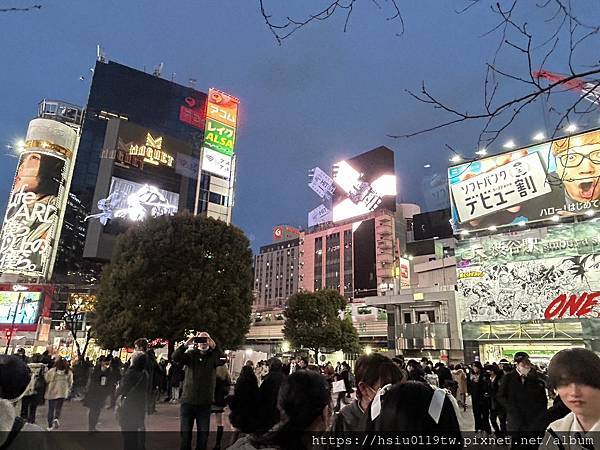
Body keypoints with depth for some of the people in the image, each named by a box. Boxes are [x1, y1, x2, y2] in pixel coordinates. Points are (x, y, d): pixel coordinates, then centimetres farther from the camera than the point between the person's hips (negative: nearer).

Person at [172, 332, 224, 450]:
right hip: (188, 401, 0)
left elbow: (222, 361, -23)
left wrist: (214, 347, -35)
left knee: (203, 433, 11)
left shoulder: (213, 356, -2)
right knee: (185, 433, 12)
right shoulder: (191, 355, -1)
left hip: (205, 403, 0)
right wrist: (186, 345, -29)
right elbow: (175, 357, -16)